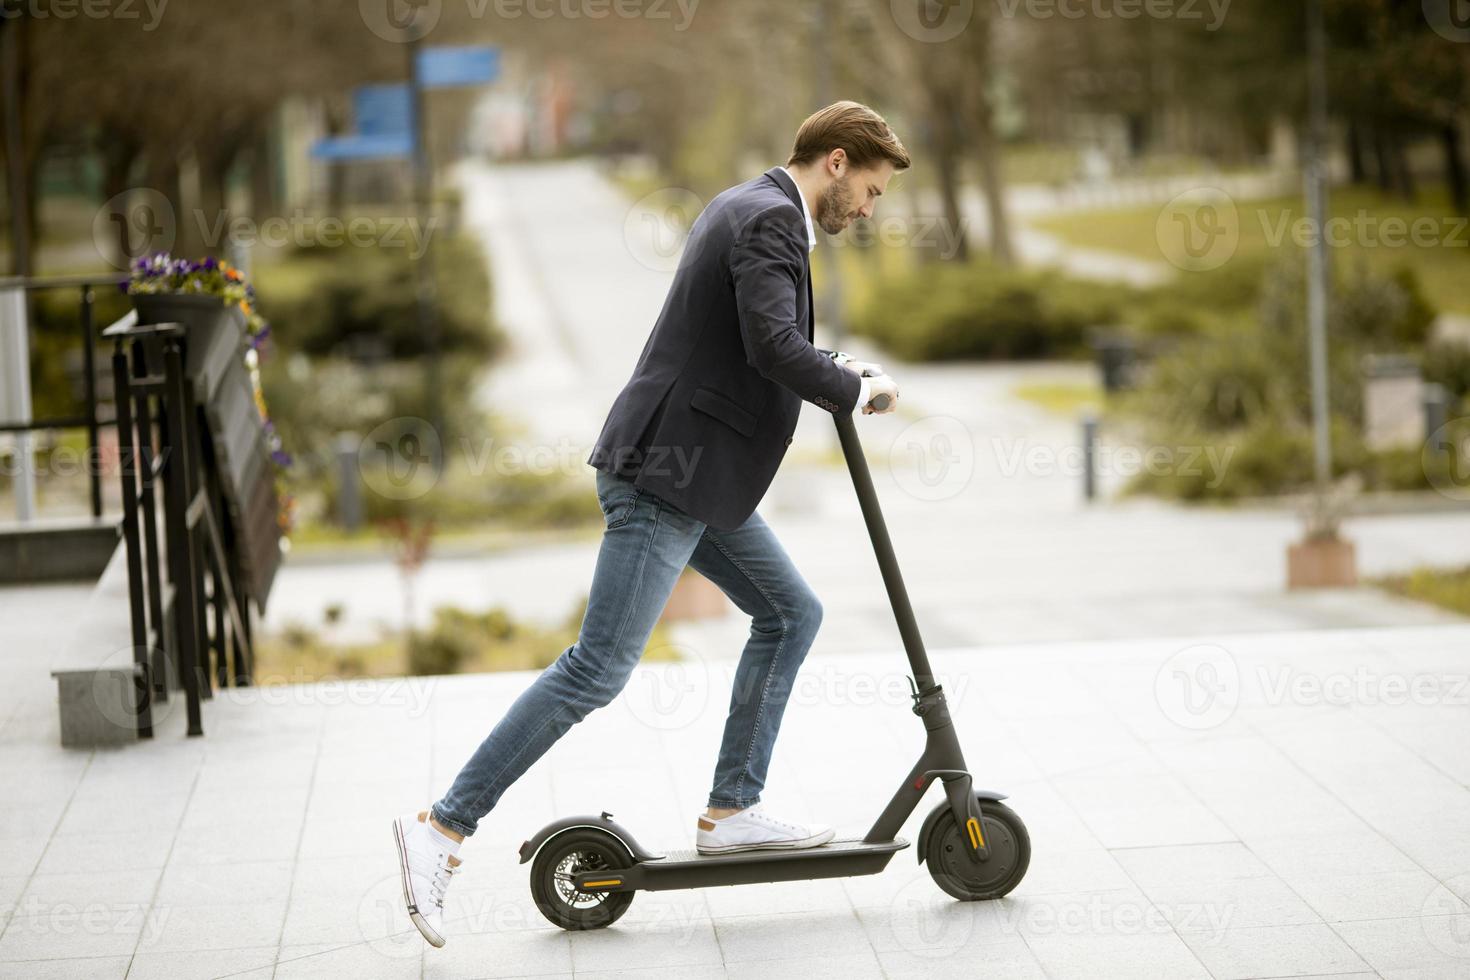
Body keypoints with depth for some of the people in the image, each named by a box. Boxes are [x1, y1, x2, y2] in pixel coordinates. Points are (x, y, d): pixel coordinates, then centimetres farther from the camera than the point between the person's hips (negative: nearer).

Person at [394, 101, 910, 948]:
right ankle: (445, 828, -9)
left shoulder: (749, 208, 18)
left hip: (698, 474, 11)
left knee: (790, 614, 14)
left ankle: (732, 811, 17)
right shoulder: (767, 220, -14)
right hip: (664, 473, -11)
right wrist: (856, 390, -11)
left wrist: (829, 368, 18)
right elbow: (772, 347, -27)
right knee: (599, 669, -11)